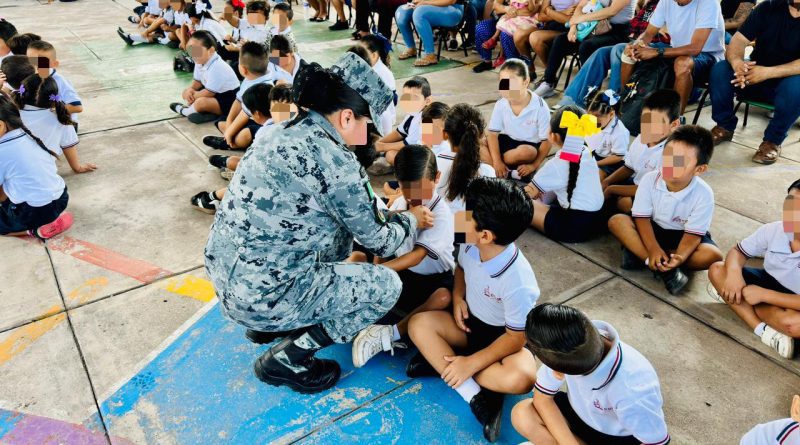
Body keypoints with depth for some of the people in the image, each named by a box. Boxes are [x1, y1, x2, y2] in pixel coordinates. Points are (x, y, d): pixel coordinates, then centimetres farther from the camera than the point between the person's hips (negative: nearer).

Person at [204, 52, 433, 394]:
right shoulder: (335, 160, -19)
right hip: (262, 296, -8)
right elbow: (380, 243, -5)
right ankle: (285, 358, 6)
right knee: (387, 285, 3)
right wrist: (411, 219, 14)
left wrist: (386, 214, 22)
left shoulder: (282, 134, 6)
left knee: (342, 228, 21)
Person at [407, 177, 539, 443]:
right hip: (470, 323, 6)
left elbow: (516, 337, -24)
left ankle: (441, 360, -20)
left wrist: (472, 363, -26)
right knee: (418, 324, -18)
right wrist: (458, 296, -9)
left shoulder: (518, 282, -34)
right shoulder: (471, 248, -15)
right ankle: (475, 395, -24)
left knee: (521, 378, -35)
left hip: (503, 337, -6)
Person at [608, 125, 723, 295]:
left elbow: (693, 233, -21)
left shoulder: (704, 194, -23)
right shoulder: (650, 179, -19)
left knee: (713, 256, -30)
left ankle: (638, 253, -23)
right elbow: (642, 218, -16)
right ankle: (666, 270, -29)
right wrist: (653, 249, -31)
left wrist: (680, 256, -41)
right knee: (617, 221, -25)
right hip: (653, 230, 1)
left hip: (683, 236, -1)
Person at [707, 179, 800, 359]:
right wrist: (734, 273, -25)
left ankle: (738, 299, -9)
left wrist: (763, 295, -28)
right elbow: (738, 251, -3)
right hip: (770, 282, 5)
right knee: (717, 270, -13)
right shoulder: (773, 230, -15)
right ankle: (765, 330, -20)